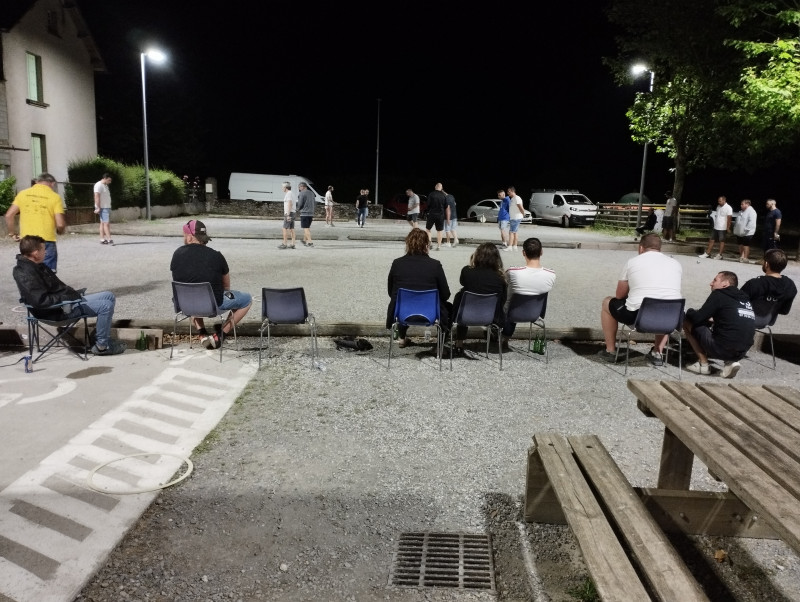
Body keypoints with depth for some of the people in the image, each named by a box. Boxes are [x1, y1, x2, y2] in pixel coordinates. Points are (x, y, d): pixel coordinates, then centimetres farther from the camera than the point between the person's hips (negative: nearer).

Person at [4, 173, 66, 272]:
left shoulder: (23, 193, 7)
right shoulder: (54, 197, -4)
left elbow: (8, 215, 3)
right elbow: (60, 224, -11)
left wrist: (11, 233, 15)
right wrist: (60, 231, 11)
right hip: (46, 241, -4)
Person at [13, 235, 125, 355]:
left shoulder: (36, 266, 10)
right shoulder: (26, 274, -21)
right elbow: (41, 300, -30)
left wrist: (72, 293, 5)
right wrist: (67, 297, -21)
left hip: (65, 300, 11)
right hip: (59, 310, -11)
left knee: (109, 296, 12)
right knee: (106, 306, -18)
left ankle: (101, 336, 15)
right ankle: (101, 346, -4)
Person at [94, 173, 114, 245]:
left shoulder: (105, 185, 20)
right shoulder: (99, 185, -11)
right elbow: (97, 197, -18)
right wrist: (98, 208, -22)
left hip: (107, 207, 10)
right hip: (103, 208, -10)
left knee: (103, 223, 9)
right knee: (106, 223, -13)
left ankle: (102, 239, 10)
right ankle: (109, 239, -17)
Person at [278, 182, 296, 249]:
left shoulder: (288, 194, -12)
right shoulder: (291, 194, 19)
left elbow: (289, 205, -20)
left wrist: (288, 215, -24)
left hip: (288, 213, -10)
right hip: (292, 213, 10)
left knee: (285, 229, -7)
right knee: (291, 229, 5)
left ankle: (284, 244, -6)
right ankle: (292, 244, 3)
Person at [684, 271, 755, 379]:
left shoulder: (719, 294, -4)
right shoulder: (745, 298, 15)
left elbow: (697, 318, -5)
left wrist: (689, 311, 15)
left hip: (722, 349, -7)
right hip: (741, 353, 7)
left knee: (687, 322, 6)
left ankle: (703, 364, 7)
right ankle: (730, 362, 9)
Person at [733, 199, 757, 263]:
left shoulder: (751, 212, -13)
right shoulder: (741, 212, 16)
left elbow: (751, 222, -22)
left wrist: (746, 229, -25)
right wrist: (735, 227, 17)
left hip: (747, 233, -9)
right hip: (739, 232, 9)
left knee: (745, 245, -6)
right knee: (740, 244, 13)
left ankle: (745, 258, -3)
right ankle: (741, 256, 21)